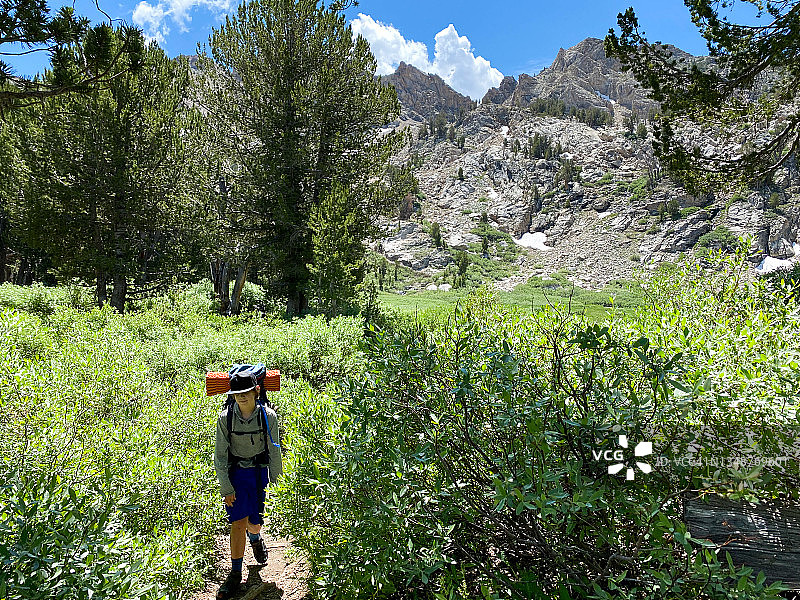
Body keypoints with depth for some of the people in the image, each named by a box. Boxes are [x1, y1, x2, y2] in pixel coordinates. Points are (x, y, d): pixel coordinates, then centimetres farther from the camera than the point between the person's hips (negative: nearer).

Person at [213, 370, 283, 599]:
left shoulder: (268, 416, -15)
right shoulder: (226, 417, -13)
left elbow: (274, 451, -3)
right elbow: (220, 455, -5)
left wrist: (275, 482, 1)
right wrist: (226, 488, -6)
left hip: (259, 471, 0)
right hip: (234, 472, 0)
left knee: (254, 523, 6)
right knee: (238, 522, -6)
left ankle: (255, 538, 45)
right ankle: (235, 574, 11)